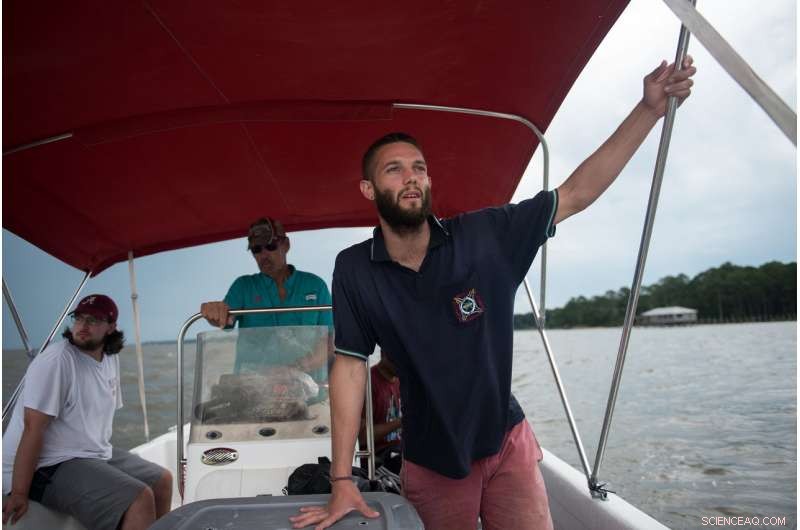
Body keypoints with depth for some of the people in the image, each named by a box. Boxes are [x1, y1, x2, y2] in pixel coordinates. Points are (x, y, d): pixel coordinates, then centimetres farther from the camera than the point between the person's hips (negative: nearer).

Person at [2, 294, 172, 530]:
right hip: (49, 467, -9)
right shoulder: (56, 360, -18)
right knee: (141, 499, -24)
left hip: (96, 454, 9)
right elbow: (33, 428, -22)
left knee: (163, 481, 13)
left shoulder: (111, 358, 7)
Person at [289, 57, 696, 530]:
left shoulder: (483, 237, -13)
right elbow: (350, 366, -10)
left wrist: (650, 109, -17)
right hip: (429, 460, 0)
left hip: (507, 441, 1)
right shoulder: (354, 269, -12)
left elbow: (576, 194, -10)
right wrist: (343, 481, -12)